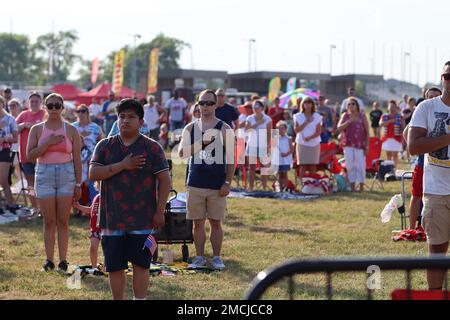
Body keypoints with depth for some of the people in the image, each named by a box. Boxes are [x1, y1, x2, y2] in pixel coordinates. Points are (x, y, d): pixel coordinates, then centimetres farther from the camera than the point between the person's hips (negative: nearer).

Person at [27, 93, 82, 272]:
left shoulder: (70, 130, 5)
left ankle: (63, 260, 3)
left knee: (63, 221, 0)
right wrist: (48, 143, -14)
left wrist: (78, 184, 1)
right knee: (49, 221, 1)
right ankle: (49, 259, 4)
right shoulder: (37, 129, 6)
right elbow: (30, 155, -3)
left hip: (66, 176, 0)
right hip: (44, 175, 0)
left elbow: (77, 159, 5)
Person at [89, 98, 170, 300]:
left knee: (140, 264, 0)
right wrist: (123, 165, -14)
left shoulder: (152, 148, 1)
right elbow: (93, 174, -6)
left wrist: (160, 211, -7)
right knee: (114, 266, 7)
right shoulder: (105, 146, 6)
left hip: (142, 220, -2)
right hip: (112, 219, 2)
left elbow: (164, 180, 0)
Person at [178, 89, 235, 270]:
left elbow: (230, 159, -1)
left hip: (217, 185, -2)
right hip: (196, 184, 2)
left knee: (216, 222, 3)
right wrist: (202, 143, -18)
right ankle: (199, 257, 13)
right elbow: (182, 153, -5)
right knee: (198, 222, 6)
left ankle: (216, 257, 12)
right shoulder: (191, 128, 7)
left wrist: (227, 182, -8)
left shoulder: (225, 130, 1)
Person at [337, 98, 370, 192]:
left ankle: (361, 186, 6)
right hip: (348, 145, 2)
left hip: (360, 145, -2)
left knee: (360, 165, -3)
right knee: (350, 165, 3)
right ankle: (352, 185, 10)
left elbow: (367, 132, 2)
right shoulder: (345, 116, 7)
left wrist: (367, 146, -3)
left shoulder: (362, 116, 2)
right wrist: (349, 121, -16)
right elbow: (339, 128, -4)